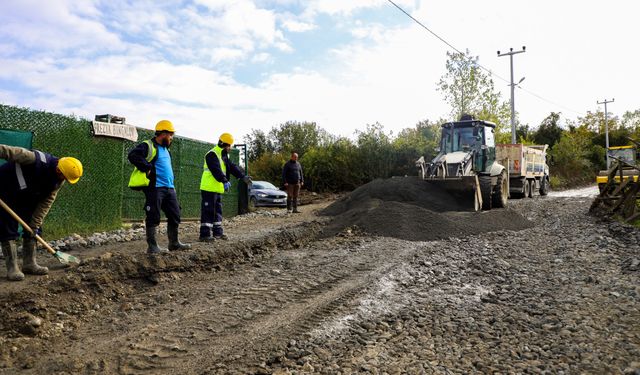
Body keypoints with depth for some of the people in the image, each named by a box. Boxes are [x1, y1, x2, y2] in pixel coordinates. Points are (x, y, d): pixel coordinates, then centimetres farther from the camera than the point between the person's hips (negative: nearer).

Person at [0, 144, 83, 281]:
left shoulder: (58, 181, -15)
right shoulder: (35, 160, -37)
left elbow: (46, 202, -11)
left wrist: (35, 224, -15)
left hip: (28, 196, 7)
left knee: (32, 228, 4)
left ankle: (29, 264, 11)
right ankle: (12, 268, -7)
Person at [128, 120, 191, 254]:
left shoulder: (165, 149, 22)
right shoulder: (148, 146, -6)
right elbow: (133, 155, -21)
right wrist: (147, 168, -20)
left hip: (169, 188, 9)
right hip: (155, 187, -9)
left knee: (175, 216, 10)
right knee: (153, 218, -3)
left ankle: (174, 243, 21)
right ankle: (152, 246, 4)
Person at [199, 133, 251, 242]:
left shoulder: (224, 155, 17)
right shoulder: (212, 154, -15)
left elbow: (232, 167, 12)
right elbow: (216, 170, -26)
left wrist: (243, 176, 1)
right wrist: (225, 181, -35)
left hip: (218, 189, 10)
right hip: (209, 188, -10)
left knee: (218, 211, 14)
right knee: (208, 211, -8)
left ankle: (217, 232, 22)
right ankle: (205, 234, -6)